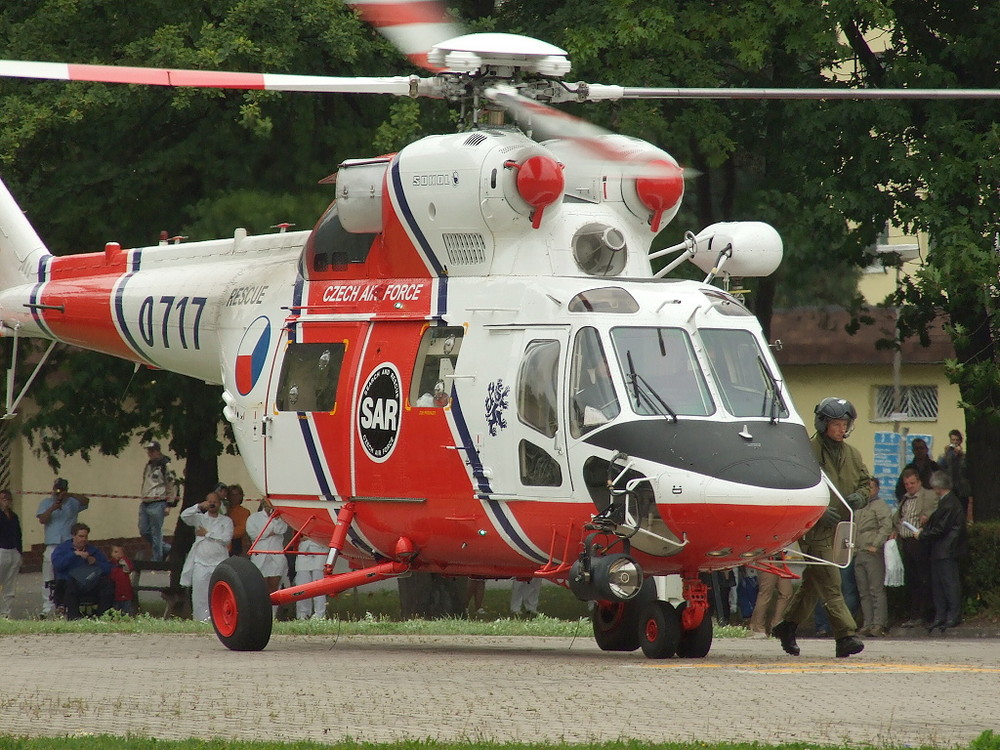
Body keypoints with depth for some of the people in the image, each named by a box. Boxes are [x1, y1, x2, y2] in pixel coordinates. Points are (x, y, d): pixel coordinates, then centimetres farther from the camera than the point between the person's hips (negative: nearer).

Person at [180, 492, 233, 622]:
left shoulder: (226, 521, 12)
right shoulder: (199, 518, 14)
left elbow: (226, 538, -4)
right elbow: (184, 516, -4)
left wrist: (207, 534, -2)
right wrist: (199, 507, -16)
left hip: (219, 563, -1)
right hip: (201, 563, 1)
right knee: (200, 594, -5)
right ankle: (202, 620, -3)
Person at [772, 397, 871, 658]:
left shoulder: (851, 455, 13)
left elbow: (866, 483, 24)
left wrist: (861, 496, 0)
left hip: (836, 527, 8)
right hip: (814, 529, -8)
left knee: (813, 583, 16)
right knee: (830, 583, -11)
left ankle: (787, 627, 31)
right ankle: (845, 635, -15)